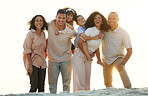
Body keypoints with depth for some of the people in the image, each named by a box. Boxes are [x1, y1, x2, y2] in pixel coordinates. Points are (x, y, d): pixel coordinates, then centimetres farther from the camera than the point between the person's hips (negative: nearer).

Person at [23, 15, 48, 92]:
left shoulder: (43, 34, 12)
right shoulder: (30, 34, -5)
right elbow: (27, 50, -9)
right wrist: (29, 65, -16)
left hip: (42, 63, 5)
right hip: (33, 62, -5)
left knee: (41, 87, 3)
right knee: (34, 86, -10)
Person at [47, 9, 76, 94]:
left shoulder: (70, 32, -16)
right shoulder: (50, 26, -14)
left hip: (66, 60, -1)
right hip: (53, 60, 1)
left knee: (66, 84, 9)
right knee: (52, 83, 6)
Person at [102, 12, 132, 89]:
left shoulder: (123, 33, -20)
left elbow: (129, 51, -19)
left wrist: (122, 64, -28)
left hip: (117, 58, -4)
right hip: (106, 59, 4)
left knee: (121, 70, -35)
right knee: (108, 84, 11)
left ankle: (129, 89, -30)